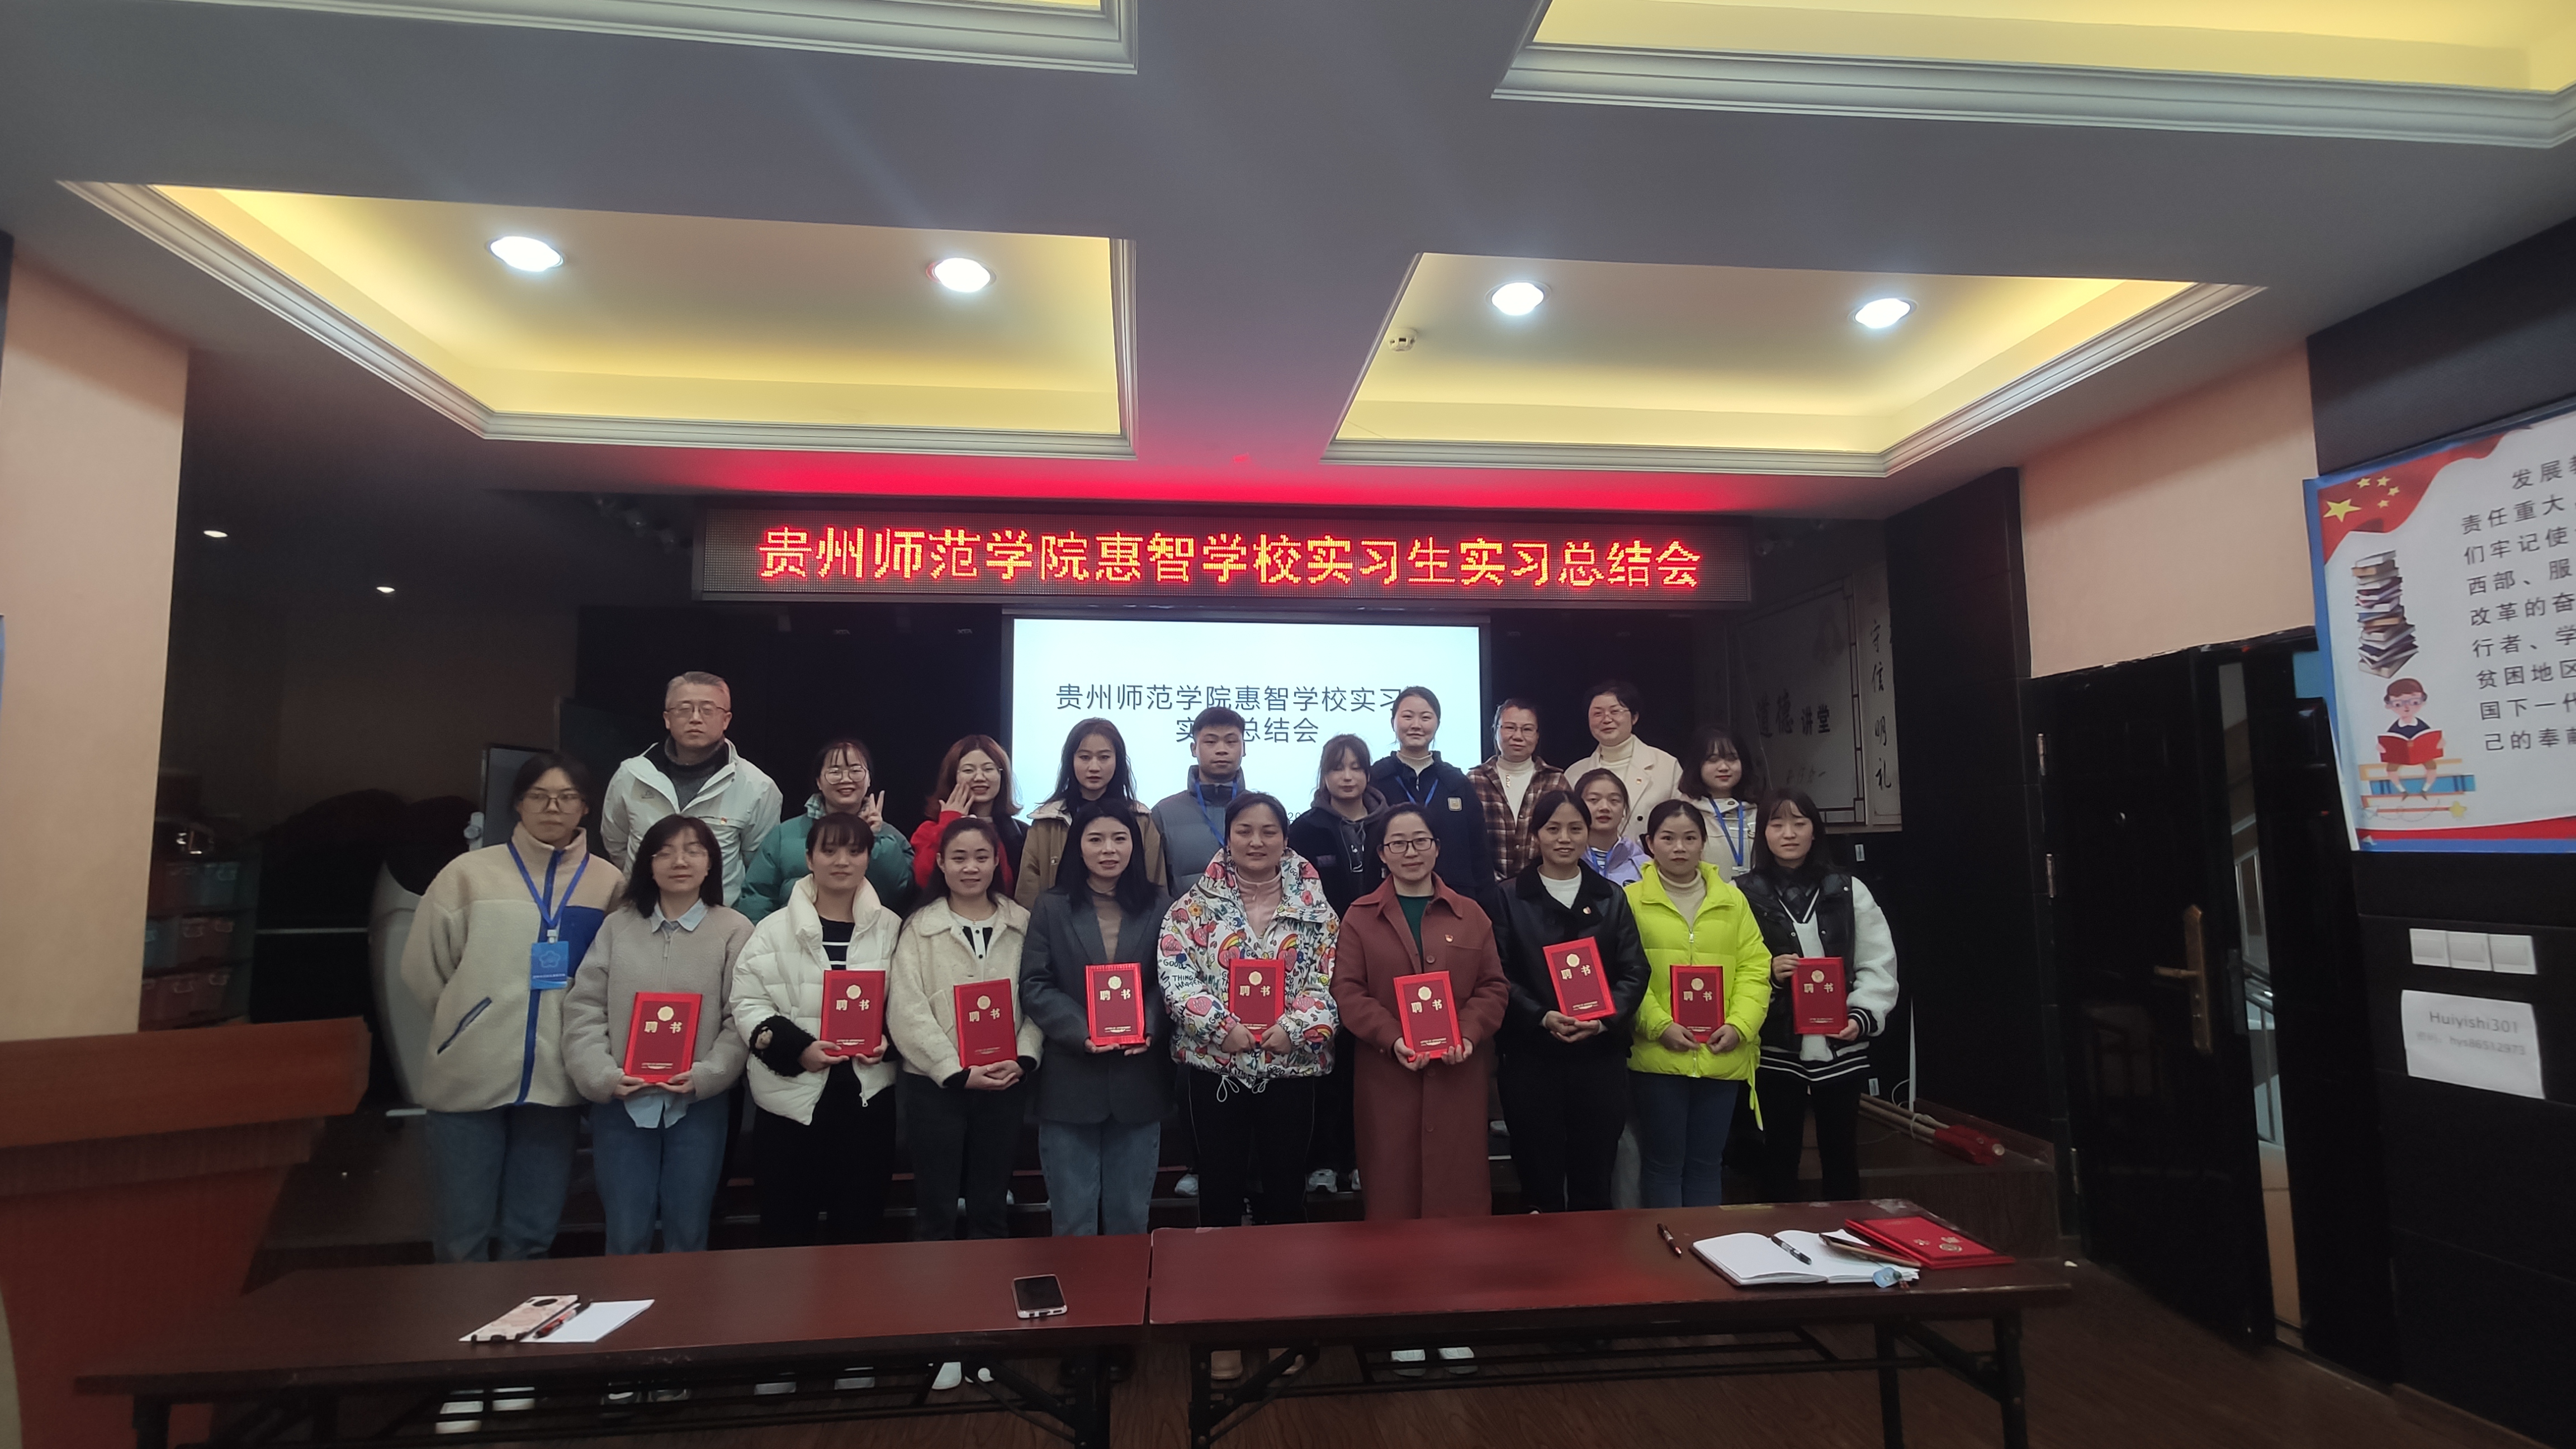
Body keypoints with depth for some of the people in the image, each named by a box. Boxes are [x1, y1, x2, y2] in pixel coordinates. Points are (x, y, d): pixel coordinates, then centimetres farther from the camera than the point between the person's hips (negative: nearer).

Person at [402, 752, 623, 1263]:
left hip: (555, 1080, 2)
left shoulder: (610, 884, 1)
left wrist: (577, 1027, 1)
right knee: (461, 1234, 7)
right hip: (470, 1076, -1)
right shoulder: (469, 872, -2)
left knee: (532, 1232, 14)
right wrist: (466, 1019, 6)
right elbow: (423, 966, 4)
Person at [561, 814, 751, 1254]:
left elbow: (742, 1018, -5)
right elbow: (584, 1007, 3)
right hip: (620, 1101, 2)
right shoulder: (618, 926, 7)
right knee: (626, 1235, 11)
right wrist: (603, 1076, -9)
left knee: (688, 1233, 10)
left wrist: (704, 1076, -16)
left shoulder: (734, 929, -1)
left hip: (698, 1102, -1)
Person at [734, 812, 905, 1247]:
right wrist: (796, 1048, -17)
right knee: (787, 1220, 10)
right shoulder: (774, 929, 0)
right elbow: (748, 1004, -4)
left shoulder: (892, 928, 5)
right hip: (791, 1094, -1)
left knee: (861, 1219, 12)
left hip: (867, 1093, 1)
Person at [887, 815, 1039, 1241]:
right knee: (935, 1209, 8)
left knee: (991, 1208, 13)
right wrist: (958, 1072, -14)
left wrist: (1023, 1059, -13)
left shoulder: (1023, 924, 4)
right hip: (936, 1083, -1)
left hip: (1006, 1084, 2)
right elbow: (907, 1011, -9)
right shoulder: (919, 926, -1)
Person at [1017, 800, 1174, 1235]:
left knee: (1130, 1216, 13)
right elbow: (1035, 985, -3)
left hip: (1138, 1079, 1)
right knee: (1073, 1219, 9)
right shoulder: (1051, 908, 3)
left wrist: (1149, 1028, -16)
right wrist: (1081, 1032, -17)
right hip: (1070, 1079, -1)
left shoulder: (1160, 908, 5)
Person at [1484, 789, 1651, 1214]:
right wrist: (1542, 1018, -19)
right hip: (1531, 1057, -2)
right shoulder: (1507, 898, 2)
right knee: (1539, 1177, 6)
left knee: (1594, 1178, 10)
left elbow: (1634, 971, 4)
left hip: (1601, 1056, 2)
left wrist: (1605, 1018, -14)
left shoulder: (1612, 897, 10)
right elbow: (1499, 975, -4)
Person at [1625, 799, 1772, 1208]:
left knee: (1707, 1163, 14)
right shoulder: (1632, 900, -1)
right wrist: (1659, 1025, -16)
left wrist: (1739, 1025, -8)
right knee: (1664, 1162, 6)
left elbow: (1755, 967, 6)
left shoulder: (1732, 900, 10)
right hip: (1657, 1056, -3)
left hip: (1721, 1058, 3)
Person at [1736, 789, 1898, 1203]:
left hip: (1841, 1050, 2)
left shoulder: (1848, 890, 4)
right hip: (1775, 1052, -1)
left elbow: (1879, 965, 0)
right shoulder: (1744, 895, -2)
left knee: (1842, 1158, 15)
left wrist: (1863, 1017, -13)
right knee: (1779, 1158, 10)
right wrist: (1768, 974, -21)